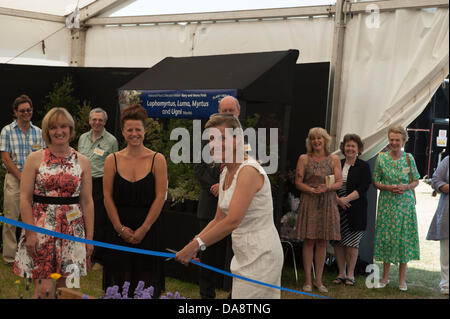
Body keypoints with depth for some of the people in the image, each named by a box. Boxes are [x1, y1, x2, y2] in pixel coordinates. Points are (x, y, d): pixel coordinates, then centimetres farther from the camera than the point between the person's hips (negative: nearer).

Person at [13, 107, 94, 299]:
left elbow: (87, 201, 7)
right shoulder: (35, 159, 1)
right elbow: (25, 198, -1)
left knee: (67, 286, 5)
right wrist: (30, 233, -9)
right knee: (45, 288, -6)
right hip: (41, 226, -2)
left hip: (73, 228, 2)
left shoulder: (82, 161, 7)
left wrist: (90, 236, 4)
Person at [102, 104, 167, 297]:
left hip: (148, 231, -1)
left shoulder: (157, 160, -1)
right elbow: (107, 197, 1)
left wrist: (143, 229, -9)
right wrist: (120, 228, -6)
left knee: (146, 284, 3)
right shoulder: (112, 160, 3)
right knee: (119, 282, 5)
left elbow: (160, 197, -5)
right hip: (118, 232, 1)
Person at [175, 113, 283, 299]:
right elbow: (219, 219, 14)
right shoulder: (225, 173, 11)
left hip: (261, 255, -9)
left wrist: (196, 245, -23)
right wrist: (194, 244, 0)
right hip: (244, 255, 9)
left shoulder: (249, 171, -19)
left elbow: (232, 221, -26)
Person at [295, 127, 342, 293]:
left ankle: (318, 280, 13)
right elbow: (298, 182, -1)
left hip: (327, 203, 2)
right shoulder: (304, 158, 4)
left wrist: (327, 188, -17)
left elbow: (339, 182, 3)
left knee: (322, 242, 5)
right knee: (308, 241, -2)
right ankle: (308, 280, 5)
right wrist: (312, 190, -17)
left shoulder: (334, 159, 7)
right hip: (308, 203, -1)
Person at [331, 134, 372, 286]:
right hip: (337, 209, 3)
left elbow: (363, 188, -7)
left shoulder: (364, 167, 3)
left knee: (352, 243, -3)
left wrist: (346, 199, -17)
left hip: (355, 209, -3)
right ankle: (341, 273, 13)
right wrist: (337, 199, -10)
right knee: (338, 242, 2)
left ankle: (350, 274, 7)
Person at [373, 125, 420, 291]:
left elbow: (416, 181, 7)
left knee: (404, 237, 1)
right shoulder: (381, 158, 0)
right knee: (386, 236, 2)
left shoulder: (409, 158, 2)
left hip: (405, 203, 0)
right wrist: (388, 187, -14)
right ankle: (385, 276, 15)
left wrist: (406, 187, -13)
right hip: (387, 203, 0)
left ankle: (402, 279, 12)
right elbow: (375, 182, 4)